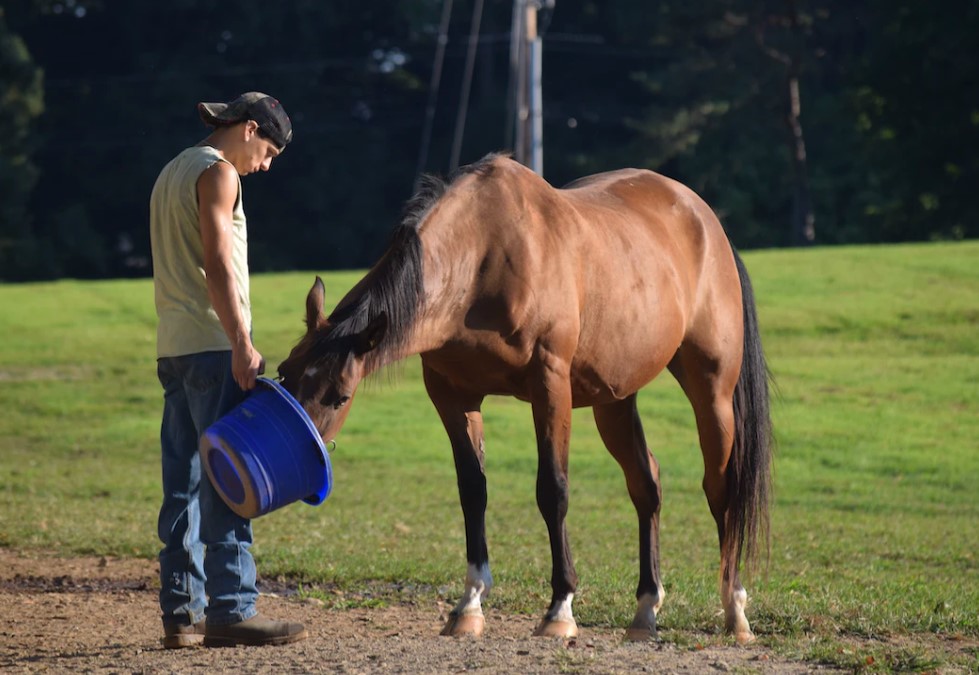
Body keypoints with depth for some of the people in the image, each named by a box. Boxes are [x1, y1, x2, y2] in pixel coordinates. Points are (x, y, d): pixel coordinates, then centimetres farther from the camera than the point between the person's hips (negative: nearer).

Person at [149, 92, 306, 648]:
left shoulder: (173, 171, 22)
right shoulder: (218, 173, -8)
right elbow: (217, 264, -19)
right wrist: (242, 345, -23)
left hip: (174, 349, 10)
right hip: (212, 346, -10)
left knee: (186, 484, 8)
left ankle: (182, 612, 8)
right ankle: (231, 610, -12)